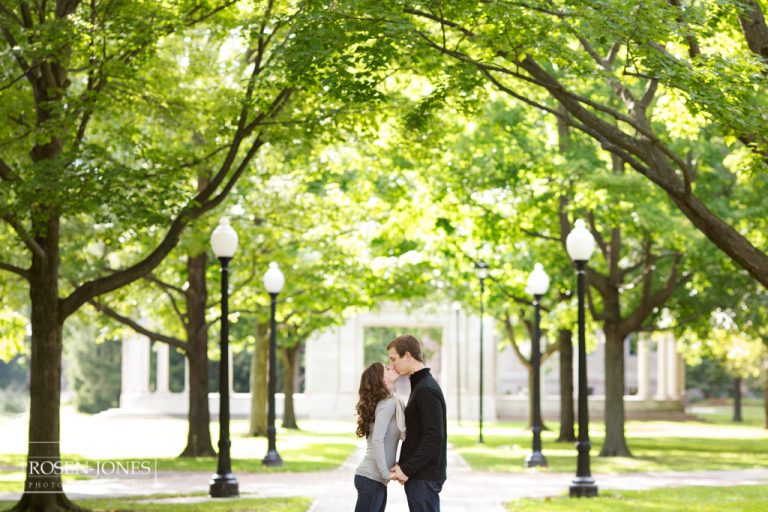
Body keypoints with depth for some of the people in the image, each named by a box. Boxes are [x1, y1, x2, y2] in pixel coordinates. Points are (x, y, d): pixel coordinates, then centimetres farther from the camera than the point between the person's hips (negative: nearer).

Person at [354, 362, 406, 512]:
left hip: (375, 477, 9)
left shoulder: (390, 401, 13)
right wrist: (386, 473, -20)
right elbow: (377, 440, -21)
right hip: (371, 478, -9)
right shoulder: (387, 403, -12)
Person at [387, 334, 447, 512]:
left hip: (424, 477, -10)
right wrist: (403, 464, 9)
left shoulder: (426, 390, -15)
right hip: (419, 474, 10)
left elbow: (434, 437, -22)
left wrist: (407, 469, -19)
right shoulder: (420, 385, 16)